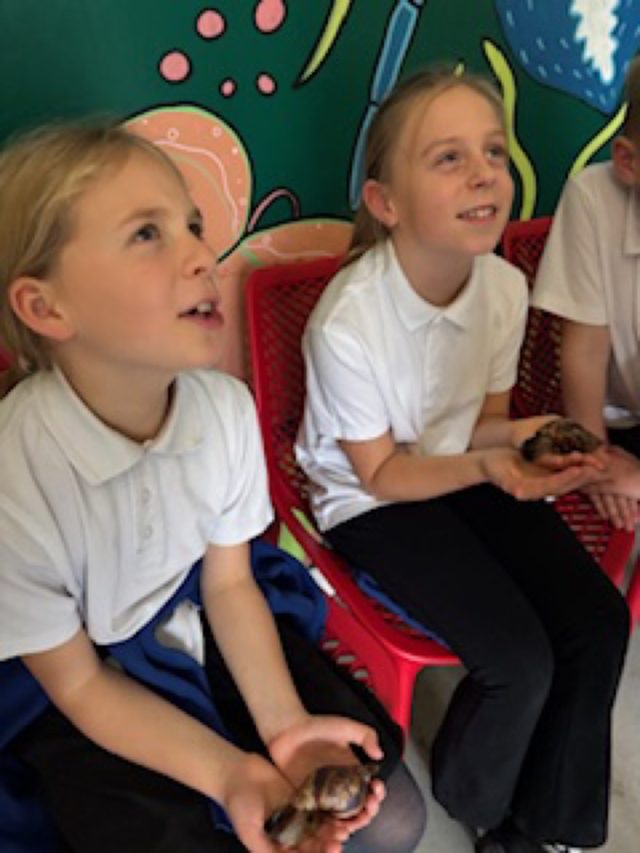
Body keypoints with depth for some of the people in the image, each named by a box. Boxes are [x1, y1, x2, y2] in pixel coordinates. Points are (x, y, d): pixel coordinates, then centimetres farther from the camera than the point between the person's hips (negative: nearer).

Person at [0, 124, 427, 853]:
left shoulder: (226, 405, -18)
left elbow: (227, 582, -3)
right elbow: (78, 683, -17)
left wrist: (284, 724, -15)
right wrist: (232, 775, -24)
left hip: (200, 629, 4)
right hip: (74, 700, -3)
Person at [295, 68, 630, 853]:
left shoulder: (506, 286, -12)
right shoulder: (346, 322, -28)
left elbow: (484, 416, 3)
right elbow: (382, 473, -16)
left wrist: (520, 436, -20)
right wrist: (485, 467, -32)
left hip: (468, 471, 6)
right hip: (373, 501, -5)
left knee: (597, 621, -10)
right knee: (519, 657, -17)